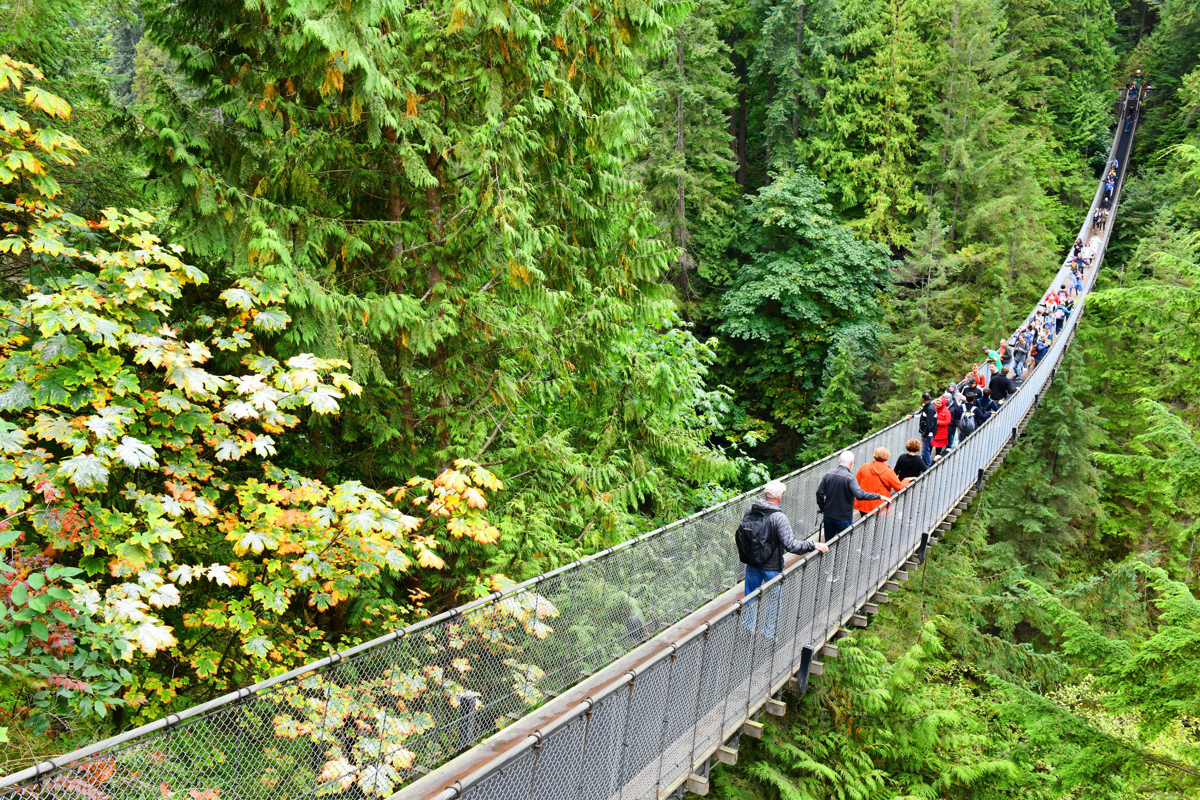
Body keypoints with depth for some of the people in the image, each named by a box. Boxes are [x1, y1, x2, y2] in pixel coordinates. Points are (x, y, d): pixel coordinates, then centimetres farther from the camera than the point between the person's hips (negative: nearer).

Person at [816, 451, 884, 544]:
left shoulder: (829, 474, -2)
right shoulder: (849, 477, -20)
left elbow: (820, 492, 2)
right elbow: (859, 495, -31)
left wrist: (822, 508, 16)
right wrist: (879, 496, -23)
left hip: (828, 515, 5)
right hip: (844, 518, -5)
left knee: (828, 542, 19)